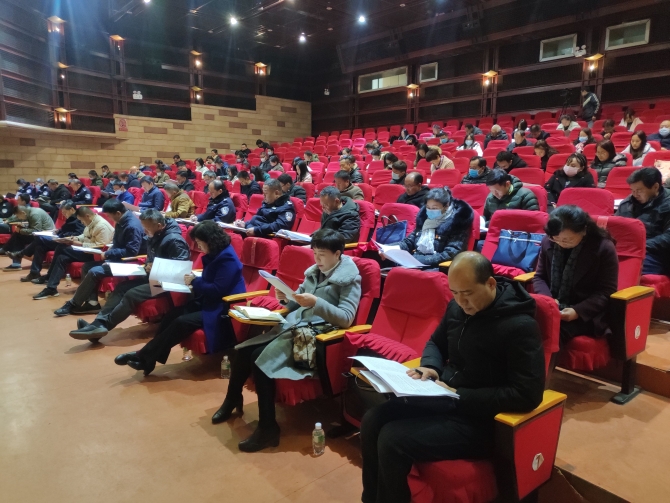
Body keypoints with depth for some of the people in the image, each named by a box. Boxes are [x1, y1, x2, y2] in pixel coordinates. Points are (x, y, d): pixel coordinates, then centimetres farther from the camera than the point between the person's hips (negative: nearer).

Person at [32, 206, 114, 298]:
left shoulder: (102, 226, -21)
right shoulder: (91, 223, 10)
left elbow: (100, 246, -26)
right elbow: (85, 236, 24)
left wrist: (80, 244, -21)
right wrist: (76, 238, 2)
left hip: (94, 254, -10)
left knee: (62, 248, -16)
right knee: (62, 258, -8)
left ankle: (49, 277, -3)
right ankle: (51, 288, -1)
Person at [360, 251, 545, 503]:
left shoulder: (520, 326, -19)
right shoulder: (457, 306, 2)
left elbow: (528, 395, -21)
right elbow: (435, 342, 19)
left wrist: (459, 396, -22)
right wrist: (429, 367, -5)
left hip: (477, 418, -7)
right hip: (443, 398, 7)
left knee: (392, 440, -21)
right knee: (372, 421, -8)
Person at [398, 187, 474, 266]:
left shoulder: (456, 222, -4)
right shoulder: (424, 217, 16)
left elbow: (451, 253, -13)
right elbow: (411, 239, 21)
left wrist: (422, 260, -21)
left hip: (436, 267, -7)